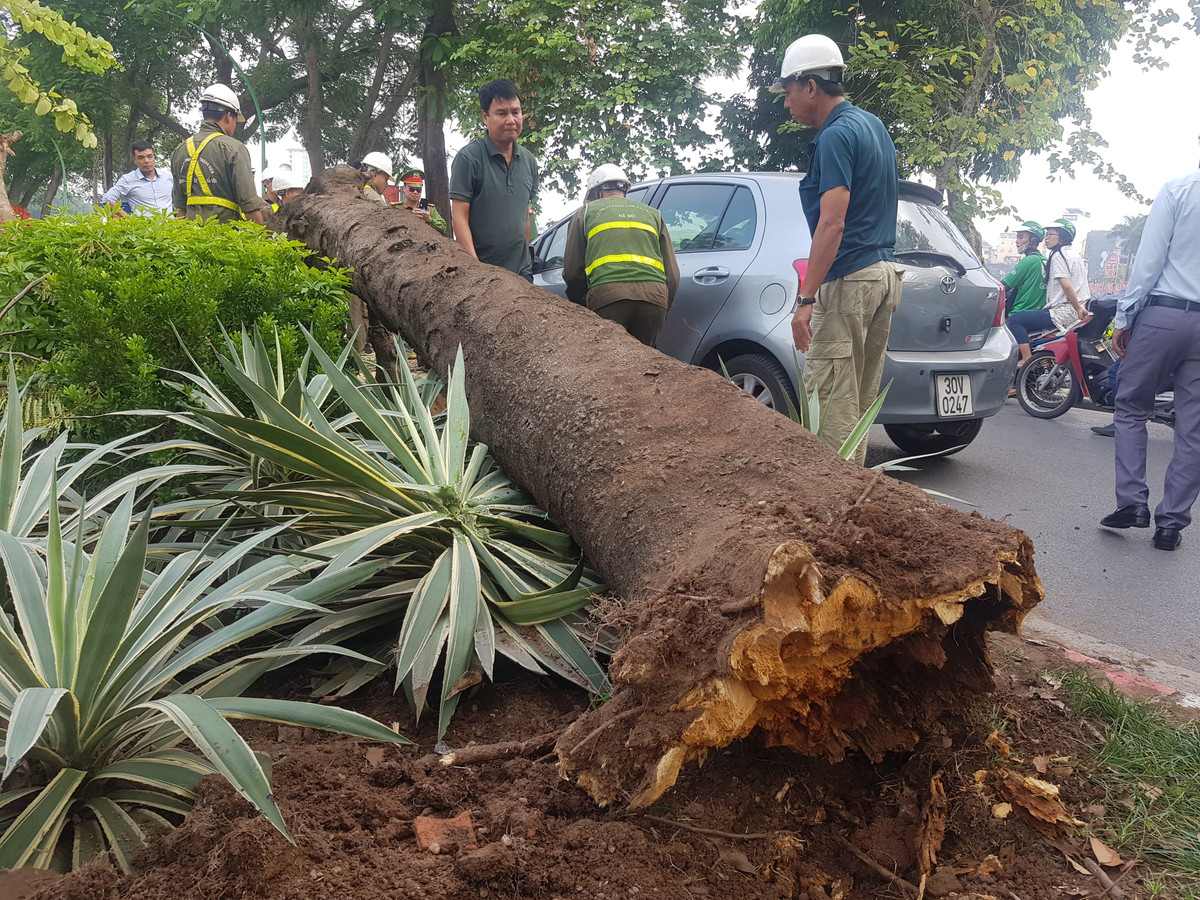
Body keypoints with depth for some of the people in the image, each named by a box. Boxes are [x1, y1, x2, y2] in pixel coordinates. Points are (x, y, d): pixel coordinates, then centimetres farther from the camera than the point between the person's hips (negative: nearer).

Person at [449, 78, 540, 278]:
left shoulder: (529, 161, 13)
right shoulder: (469, 158, -6)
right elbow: (459, 217, -10)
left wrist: (525, 259, 17)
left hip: (521, 271, 6)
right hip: (481, 270, -6)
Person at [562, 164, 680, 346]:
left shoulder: (586, 213, 20)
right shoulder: (653, 214, 28)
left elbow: (572, 272, 15)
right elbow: (672, 274, 22)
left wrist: (580, 305, 29)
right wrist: (662, 310, 28)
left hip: (607, 296, -3)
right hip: (654, 295, 3)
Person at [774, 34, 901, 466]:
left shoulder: (836, 135, -12)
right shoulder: (873, 126, 19)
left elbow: (832, 224, -21)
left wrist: (806, 299, -24)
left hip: (849, 281, -10)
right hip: (884, 274, 10)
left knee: (831, 403, -8)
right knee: (859, 403, 12)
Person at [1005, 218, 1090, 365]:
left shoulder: (1059, 255, -12)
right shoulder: (1076, 255, 19)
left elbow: (1066, 286, -22)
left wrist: (1078, 309, -19)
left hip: (1063, 313, -11)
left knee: (1014, 320, -14)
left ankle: (1027, 360, -21)